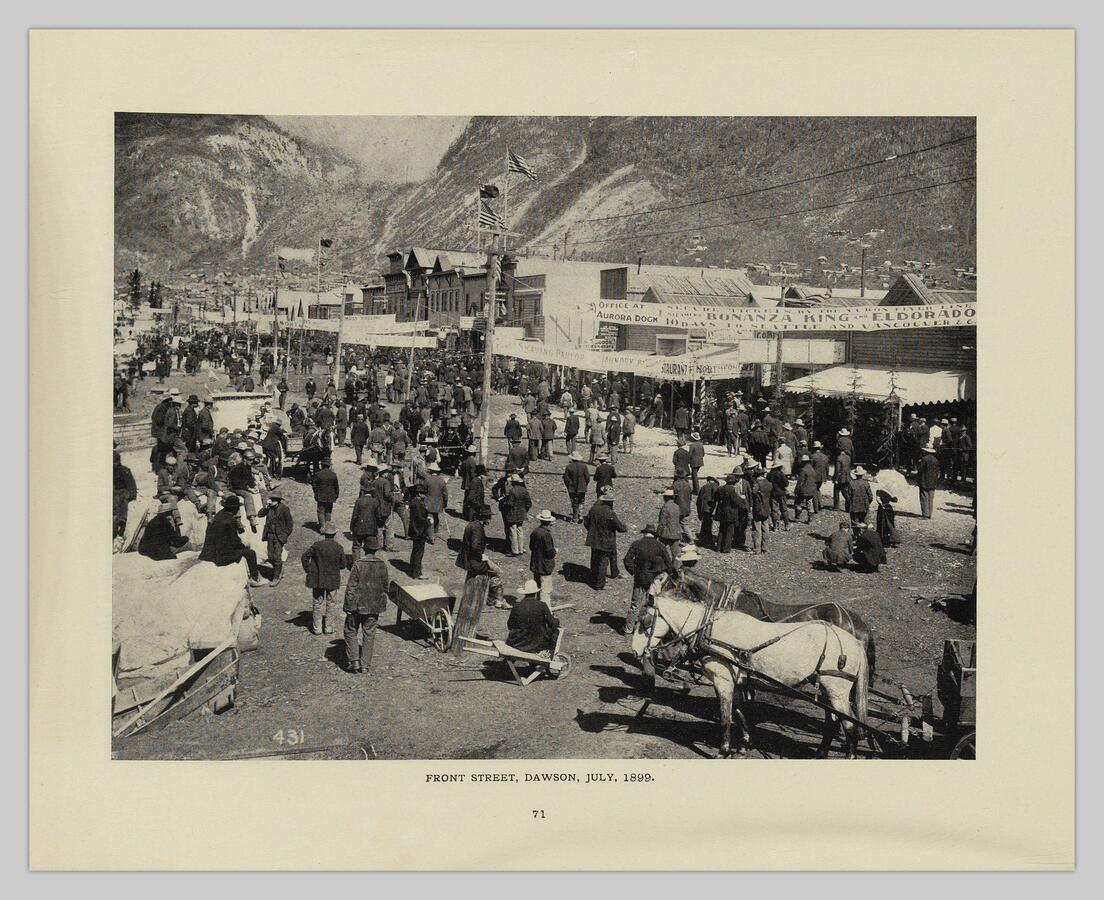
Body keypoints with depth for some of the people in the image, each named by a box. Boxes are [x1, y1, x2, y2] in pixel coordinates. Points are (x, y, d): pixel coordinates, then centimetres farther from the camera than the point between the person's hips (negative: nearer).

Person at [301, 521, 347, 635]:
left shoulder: (317, 545, -12)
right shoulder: (339, 548, -10)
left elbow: (305, 557, -8)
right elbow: (343, 565, -2)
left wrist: (308, 570, 3)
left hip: (317, 579, 0)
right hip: (333, 580, 0)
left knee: (318, 602, 10)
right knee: (331, 602, 12)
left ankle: (317, 628, 14)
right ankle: (328, 627, 15)